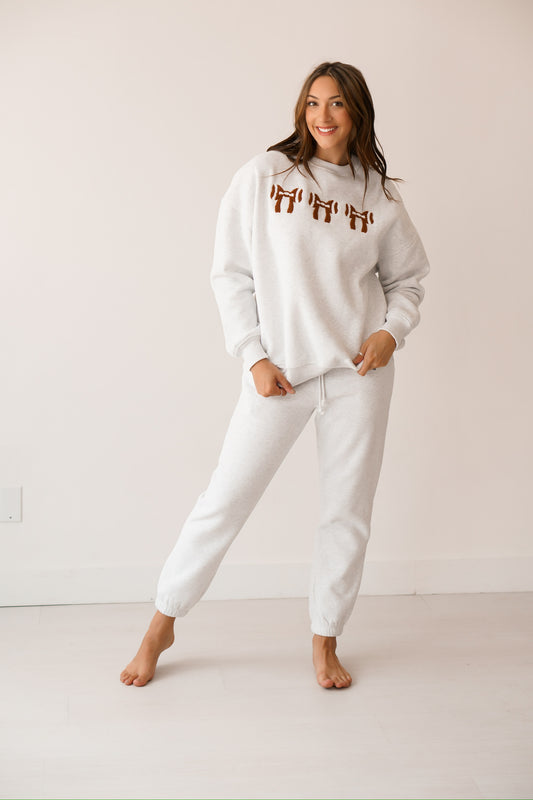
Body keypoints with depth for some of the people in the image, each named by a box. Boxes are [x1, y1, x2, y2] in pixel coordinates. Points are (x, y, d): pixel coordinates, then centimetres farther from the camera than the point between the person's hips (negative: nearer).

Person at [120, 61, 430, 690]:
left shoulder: (378, 195, 6)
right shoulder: (264, 176, -1)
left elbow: (407, 278, 15)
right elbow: (231, 275, 0)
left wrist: (392, 332, -4)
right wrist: (254, 357, -7)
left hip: (358, 374, 3)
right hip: (279, 373, -2)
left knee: (347, 513, 8)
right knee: (224, 502, 0)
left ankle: (325, 642, 25)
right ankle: (162, 626, 18)